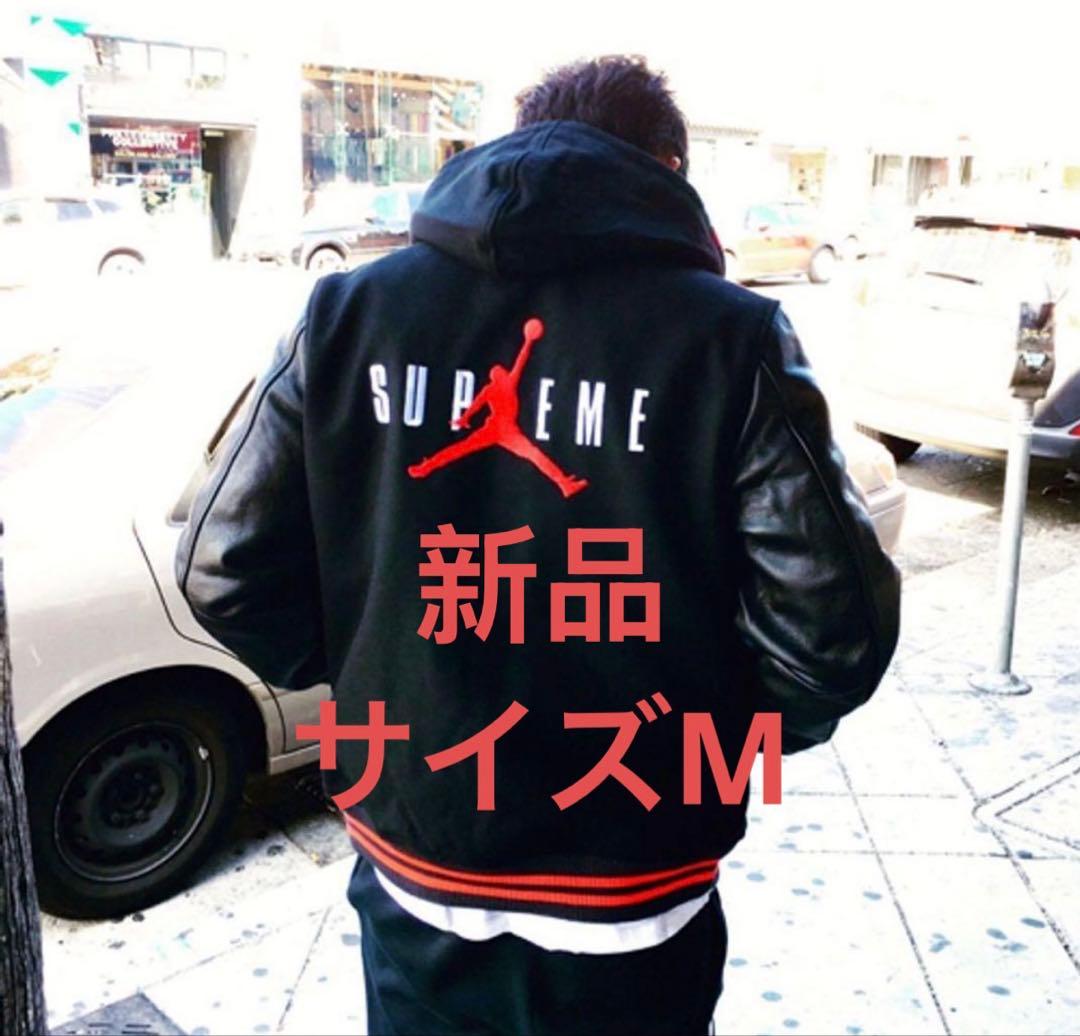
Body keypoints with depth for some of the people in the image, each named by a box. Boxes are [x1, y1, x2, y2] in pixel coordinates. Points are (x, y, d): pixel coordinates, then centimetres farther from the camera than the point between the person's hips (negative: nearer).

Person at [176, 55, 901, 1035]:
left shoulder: (349, 310, -6)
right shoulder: (727, 339, -15)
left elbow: (228, 570, -5)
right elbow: (831, 629, -17)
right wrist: (733, 731, 3)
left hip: (414, 884, 2)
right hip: (626, 911, -1)